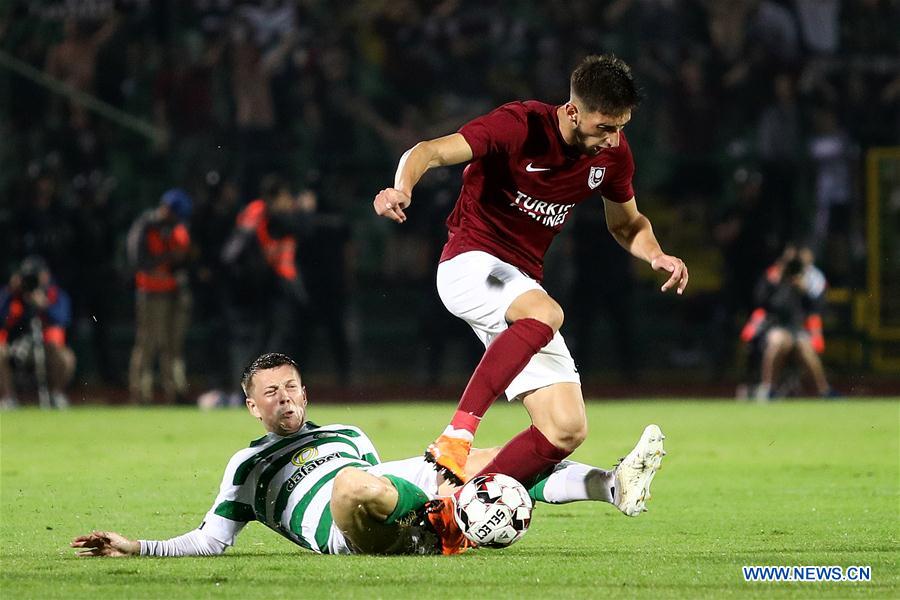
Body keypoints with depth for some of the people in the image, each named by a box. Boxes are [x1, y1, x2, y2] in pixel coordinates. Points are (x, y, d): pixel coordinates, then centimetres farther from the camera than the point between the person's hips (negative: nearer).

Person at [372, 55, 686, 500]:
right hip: (470, 262, -7)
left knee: (567, 430, -6)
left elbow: (626, 223, 20)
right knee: (546, 313, -40)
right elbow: (428, 152, -23)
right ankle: (455, 438, -41)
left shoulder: (612, 151, 3)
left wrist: (656, 256, -2)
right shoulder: (520, 126, -16)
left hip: (522, 283, 7)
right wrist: (402, 188, -45)